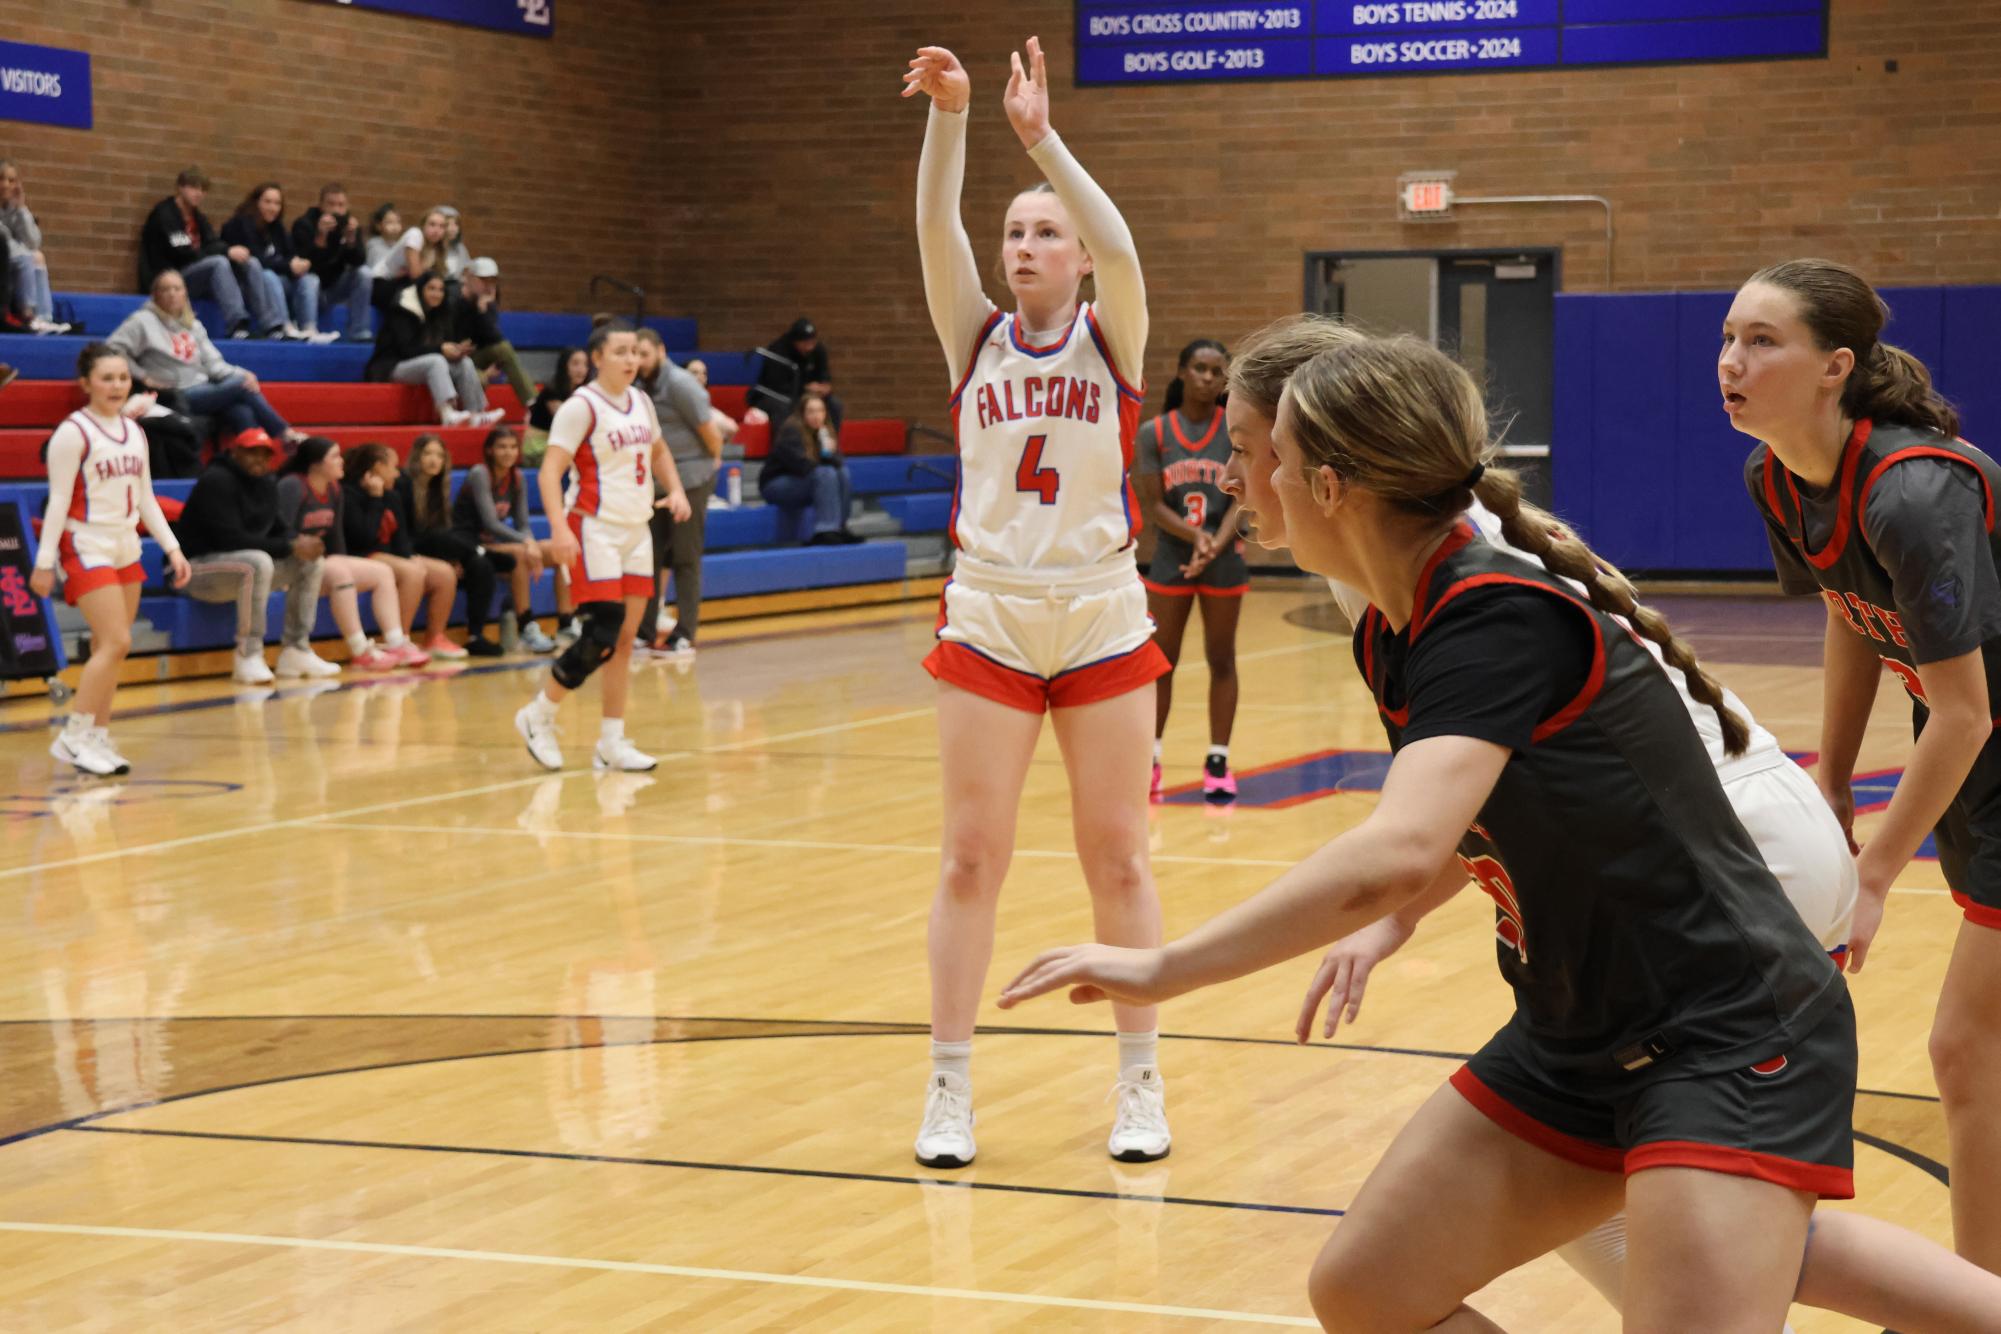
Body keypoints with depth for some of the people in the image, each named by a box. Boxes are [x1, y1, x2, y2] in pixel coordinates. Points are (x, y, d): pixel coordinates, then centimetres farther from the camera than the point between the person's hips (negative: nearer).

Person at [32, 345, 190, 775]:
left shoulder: (134, 431, 11)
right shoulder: (73, 433, -11)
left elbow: (146, 499, 16)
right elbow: (58, 501, -12)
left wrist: (172, 548, 11)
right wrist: (45, 561, -14)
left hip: (125, 547, 7)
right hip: (86, 547, -7)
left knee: (110, 649, 7)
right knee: (116, 643, -16)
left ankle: (98, 738, 12)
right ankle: (73, 737, -10)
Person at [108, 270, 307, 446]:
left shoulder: (193, 325, 20)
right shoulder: (144, 321, 3)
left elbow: (213, 363, 13)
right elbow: (113, 349, -4)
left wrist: (240, 374, -6)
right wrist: (143, 376, -8)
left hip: (206, 391, 5)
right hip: (178, 397, -5)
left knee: (242, 413, -29)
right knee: (242, 387, -23)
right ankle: (286, 435, -17)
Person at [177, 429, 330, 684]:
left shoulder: (266, 485, 11)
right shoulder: (216, 481, -17)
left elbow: (278, 529, 14)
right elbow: (231, 539, -25)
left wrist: (300, 540, -12)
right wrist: (290, 547, -25)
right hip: (200, 569, -9)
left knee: (312, 562, 0)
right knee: (258, 562, -38)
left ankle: (296, 651, 0)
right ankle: (248, 658, -32)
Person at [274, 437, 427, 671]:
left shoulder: (333, 489, 10)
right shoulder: (292, 486, -16)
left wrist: (341, 562, 6)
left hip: (319, 562, 10)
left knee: (383, 572, 1)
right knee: (338, 571, -36)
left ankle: (396, 645, -10)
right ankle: (360, 653, -35)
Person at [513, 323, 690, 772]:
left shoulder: (640, 402, 11)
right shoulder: (582, 406, -11)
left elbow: (658, 451, 29)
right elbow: (551, 471, -18)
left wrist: (675, 490, 10)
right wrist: (559, 528, -30)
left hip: (636, 531, 7)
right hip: (596, 530, -7)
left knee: (625, 639, 6)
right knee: (602, 636, -13)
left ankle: (612, 743, 11)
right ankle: (538, 716, 6)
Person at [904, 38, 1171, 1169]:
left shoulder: (1112, 342, 1)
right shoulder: (976, 340, 6)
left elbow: (1120, 249, -19)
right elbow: (937, 230, -10)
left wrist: (1042, 137, -28)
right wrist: (948, 116, -25)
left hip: (1103, 619, -1)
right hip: (989, 619, 1)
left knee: (1118, 855, 4)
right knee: (972, 856, 0)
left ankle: (1142, 1084, 13)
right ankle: (950, 1090, 6)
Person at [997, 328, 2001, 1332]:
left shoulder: (1498, 618, -24)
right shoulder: (1392, 639, 3)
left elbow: (1397, 855, -38)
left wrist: (1163, 968, -32)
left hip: (1729, 1038, -9)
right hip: (1580, 1040, 9)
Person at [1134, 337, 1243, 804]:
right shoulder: (1154, 433, -3)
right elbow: (1152, 503, -6)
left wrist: (1216, 544, -23)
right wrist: (1194, 537, -21)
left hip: (1224, 560, 0)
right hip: (1170, 558, 0)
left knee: (1221, 660, 5)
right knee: (1161, 660, 5)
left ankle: (1218, 762, 11)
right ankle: (1151, 758, 13)